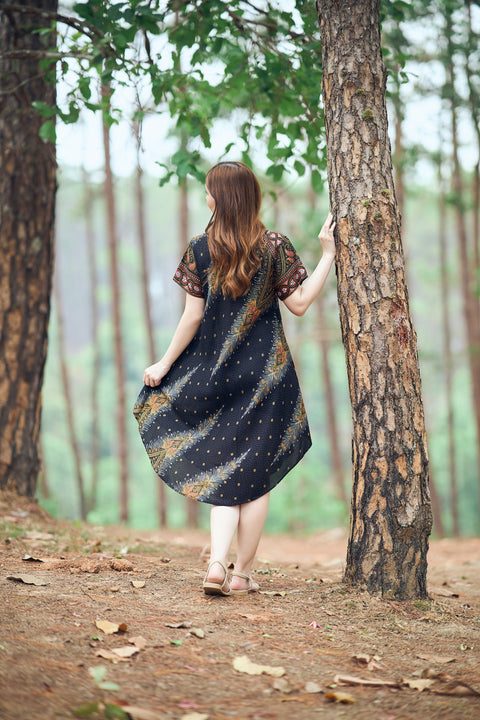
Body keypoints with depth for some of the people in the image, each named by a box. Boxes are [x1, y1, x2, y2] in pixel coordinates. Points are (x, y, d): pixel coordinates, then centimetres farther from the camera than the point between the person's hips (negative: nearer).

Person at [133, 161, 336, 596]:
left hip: (213, 372, 1)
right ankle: (242, 573, 11)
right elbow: (299, 304, -2)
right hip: (265, 373, -1)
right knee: (255, 476, 7)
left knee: (221, 472, 10)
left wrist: (166, 364, 5)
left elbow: (193, 317, -5)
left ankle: (217, 564, -7)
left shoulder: (200, 249, -5)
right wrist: (328, 255, 5)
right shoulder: (275, 247, -5)